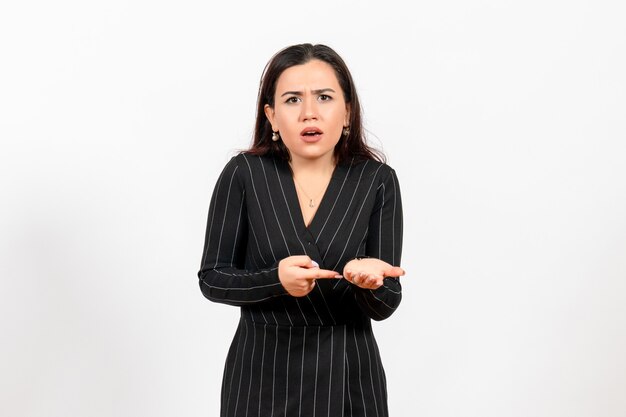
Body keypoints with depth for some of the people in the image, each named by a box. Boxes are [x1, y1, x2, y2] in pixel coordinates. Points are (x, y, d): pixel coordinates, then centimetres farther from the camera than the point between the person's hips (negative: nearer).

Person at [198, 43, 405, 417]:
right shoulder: (243, 174, -9)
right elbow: (212, 279, -6)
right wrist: (276, 280, -23)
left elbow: (385, 305, -7)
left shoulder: (378, 181, -8)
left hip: (346, 376, 1)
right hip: (261, 375, 0)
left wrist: (367, 281, -28)